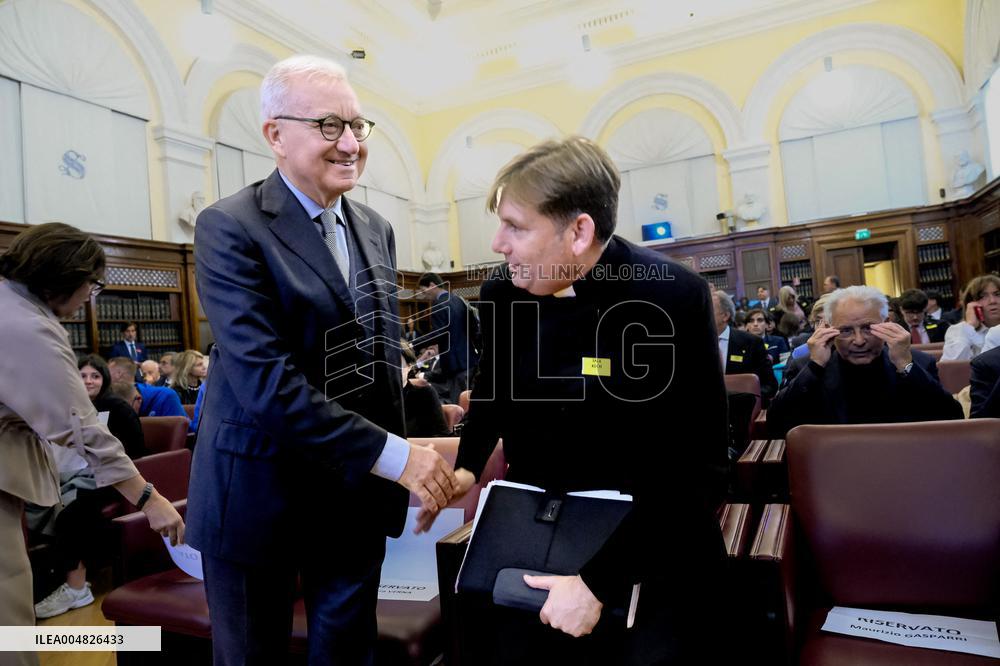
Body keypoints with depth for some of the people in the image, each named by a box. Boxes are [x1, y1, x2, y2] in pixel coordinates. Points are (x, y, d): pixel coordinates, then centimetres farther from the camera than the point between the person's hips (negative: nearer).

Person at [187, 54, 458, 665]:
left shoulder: (376, 230, 6)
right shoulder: (230, 228, -14)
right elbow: (265, 380, -23)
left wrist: (411, 465, 5)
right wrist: (392, 455, -23)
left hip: (359, 491, 5)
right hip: (261, 493, -5)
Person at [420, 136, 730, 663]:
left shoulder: (674, 298, -21)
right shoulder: (501, 292, -6)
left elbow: (696, 468, -21)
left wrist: (599, 580, -23)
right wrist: (467, 465, 4)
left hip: (646, 555, -3)